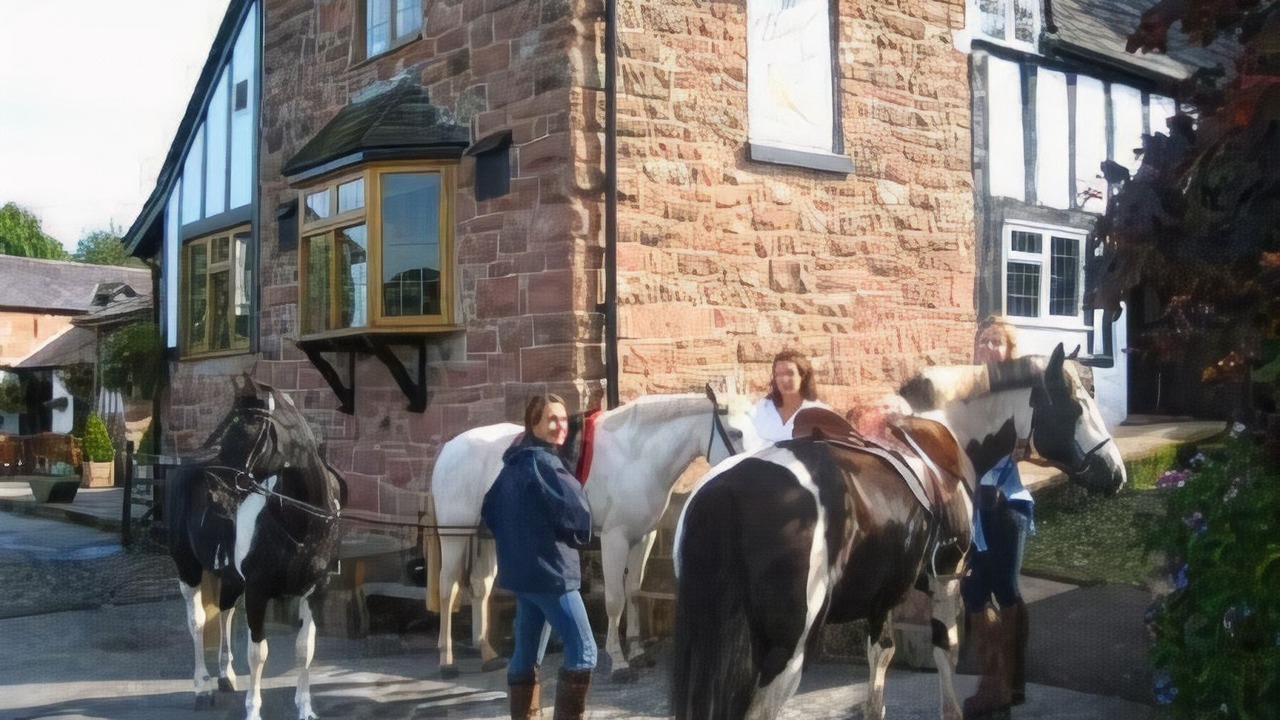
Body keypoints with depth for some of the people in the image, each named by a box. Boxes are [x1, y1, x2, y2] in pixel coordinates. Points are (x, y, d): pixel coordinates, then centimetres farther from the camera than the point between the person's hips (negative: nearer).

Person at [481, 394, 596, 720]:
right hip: (551, 572, -10)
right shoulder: (544, 463, -15)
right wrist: (579, 537, 2)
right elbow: (578, 515, -19)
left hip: (520, 571, 10)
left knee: (526, 654, 16)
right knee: (583, 652, -5)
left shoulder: (513, 464, 12)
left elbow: (489, 512, 20)